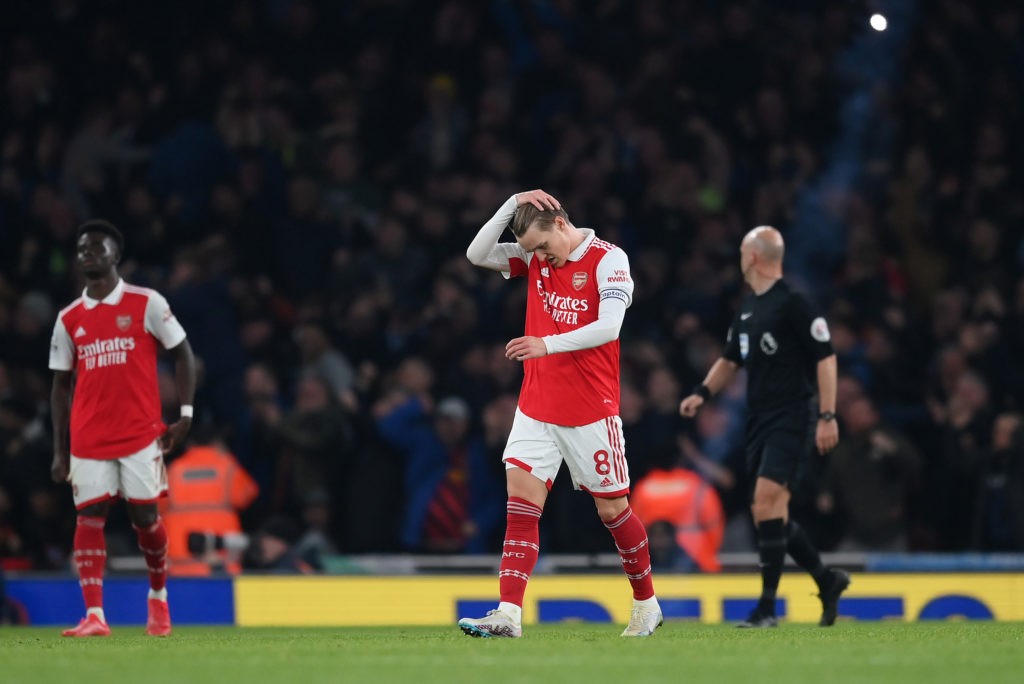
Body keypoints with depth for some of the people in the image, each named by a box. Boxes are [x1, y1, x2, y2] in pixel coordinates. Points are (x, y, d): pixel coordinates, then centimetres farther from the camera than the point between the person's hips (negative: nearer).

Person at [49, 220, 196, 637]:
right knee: (89, 517, -7)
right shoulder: (69, 319, 8)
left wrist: (185, 415, -6)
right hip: (88, 439, 2)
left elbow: (182, 355, 4)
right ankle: (94, 615, -11)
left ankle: (159, 596, 27)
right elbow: (61, 386, 12)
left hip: (141, 433, -2)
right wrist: (60, 452, 7)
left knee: (145, 517, 2)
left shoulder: (147, 304, 0)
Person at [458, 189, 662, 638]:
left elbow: (609, 327, -22)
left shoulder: (608, 259, -10)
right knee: (520, 500, -9)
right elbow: (477, 255, 0)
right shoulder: (533, 259, 7)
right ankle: (508, 614, -14)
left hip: (591, 411, -5)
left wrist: (547, 344, -32)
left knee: (612, 508, 5)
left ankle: (646, 604, 24)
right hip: (536, 409, 5)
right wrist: (512, 205, -9)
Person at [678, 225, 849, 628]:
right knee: (768, 515, 9)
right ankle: (827, 580, 25)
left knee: (768, 501, -19)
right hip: (759, 422, 9)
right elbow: (731, 360, 26)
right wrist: (703, 393, 9)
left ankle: (767, 607, -18)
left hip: (790, 421, -9)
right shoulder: (747, 308, 15)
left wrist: (827, 416, -17)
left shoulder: (792, 304, -11)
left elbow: (825, 358, -12)